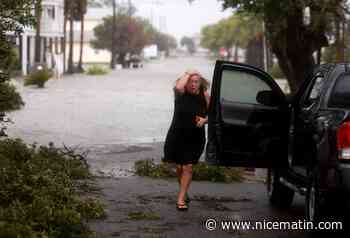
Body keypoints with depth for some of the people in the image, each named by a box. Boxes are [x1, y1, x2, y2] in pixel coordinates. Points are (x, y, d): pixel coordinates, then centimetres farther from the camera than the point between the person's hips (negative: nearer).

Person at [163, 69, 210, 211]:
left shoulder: (204, 95, -4)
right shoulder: (181, 93, -8)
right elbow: (178, 87, -33)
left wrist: (205, 120, -16)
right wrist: (187, 74, -18)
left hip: (195, 138, 0)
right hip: (177, 136, 0)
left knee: (188, 167, -6)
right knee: (179, 167, 12)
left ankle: (181, 199, -4)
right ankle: (183, 192, 35)